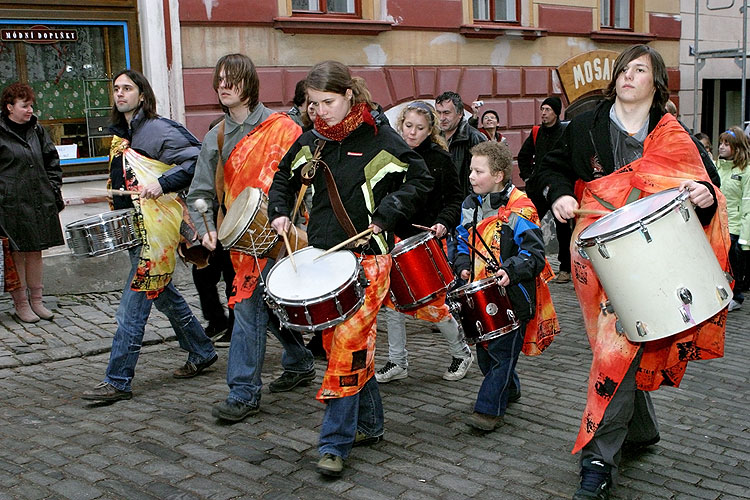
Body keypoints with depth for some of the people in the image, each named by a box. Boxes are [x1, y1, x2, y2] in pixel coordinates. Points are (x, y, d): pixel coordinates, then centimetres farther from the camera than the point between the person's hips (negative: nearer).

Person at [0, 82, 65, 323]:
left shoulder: (36, 129, 11)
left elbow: (52, 160, 19)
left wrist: (54, 190, 12)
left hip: (40, 201, 5)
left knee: (35, 251, 11)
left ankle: (36, 300, 21)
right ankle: (20, 303, 13)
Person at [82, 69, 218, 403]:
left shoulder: (157, 130, -10)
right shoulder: (121, 135, 16)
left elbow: (196, 159, -18)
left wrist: (162, 184, -23)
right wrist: (119, 214, 14)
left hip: (157, 228, -9)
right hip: (133, 228, 10)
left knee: (132, 308, -7)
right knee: (165, 296, 18)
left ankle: (118, 382, -1)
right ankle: (202, 353, 33)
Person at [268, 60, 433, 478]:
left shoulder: (378, 136, -7)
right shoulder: (313, 140, 9)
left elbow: (421, 180, -6)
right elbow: (285, 176, 24)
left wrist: (385, 215, -15)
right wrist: (280, 211, 7)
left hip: (367, 256, -6)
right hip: (322, 254, 6)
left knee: (350, 342, -10)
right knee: (336, 341, 10)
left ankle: (335, 443, -2)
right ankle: (369, 424, 27)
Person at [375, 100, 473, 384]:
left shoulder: (440, 158, -4)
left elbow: (454, 198, -1)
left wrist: (443, 223, -18)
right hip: (395, 237, 4)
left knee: (433, 304, -3)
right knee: (392, 300, 5)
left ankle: (462, 353, 21)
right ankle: (397, 363, 19)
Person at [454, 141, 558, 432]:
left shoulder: (519, 209, -14)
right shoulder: (470, 206, 7)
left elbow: (534, 253, -14)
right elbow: (464, 241, 19)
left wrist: (511, 270, -28)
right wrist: (463, 266, 1)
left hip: (512, 296, -7)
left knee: (501, 351, -3)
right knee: (484, 349, 16)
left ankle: (489, 410, 3)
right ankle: (508, 389, 38)